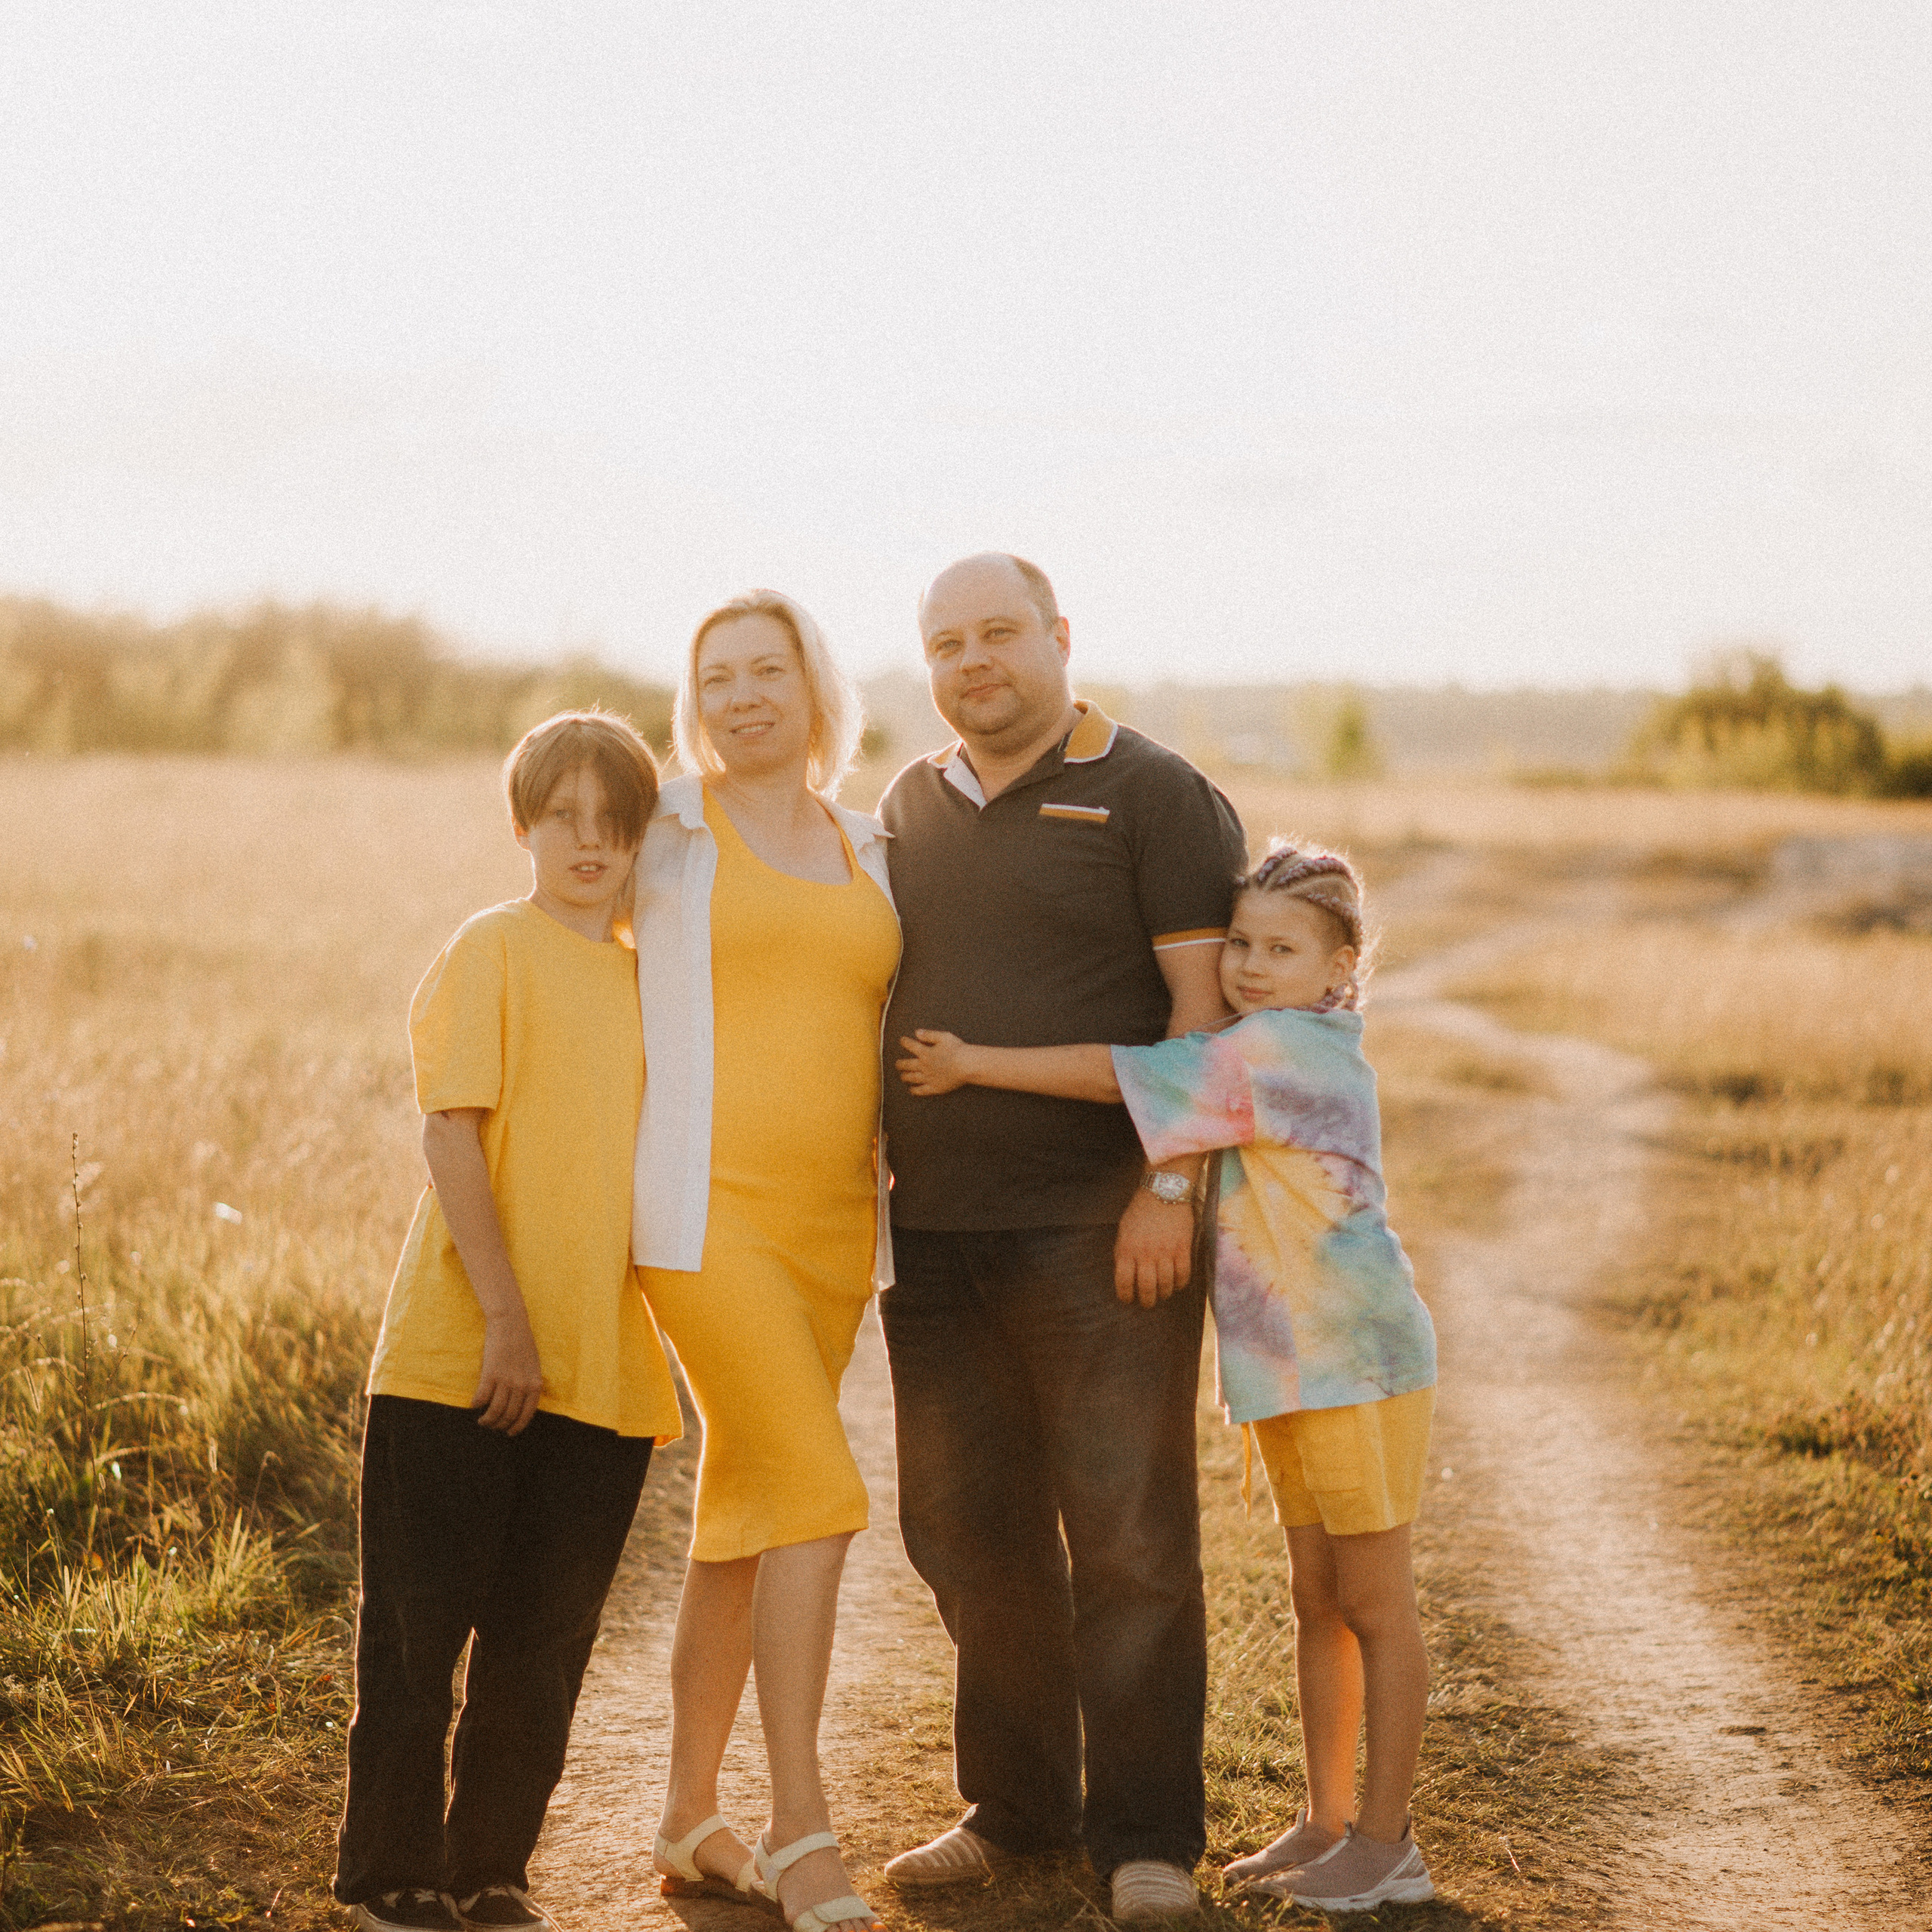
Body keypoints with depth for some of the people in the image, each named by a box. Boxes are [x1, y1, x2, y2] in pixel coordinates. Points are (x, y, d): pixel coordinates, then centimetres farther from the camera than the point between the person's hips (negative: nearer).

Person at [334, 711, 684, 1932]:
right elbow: (451, 1136, -11)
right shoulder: (494, 950, -5)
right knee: (419, 1628, 3)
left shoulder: (647, 977, 13)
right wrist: (506, 1318, -17)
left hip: (603, 1369, 6)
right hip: (464, 1361, -6)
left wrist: (665, 1333, 16)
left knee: (545, 1641, 11)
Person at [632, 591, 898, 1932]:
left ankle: (692, 1821, 20)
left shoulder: (873, 855, 13)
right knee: (821, 1493, -16)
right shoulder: (665, 830, 1)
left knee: (752, 1511, 9)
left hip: (827, 1228, 5)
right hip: (702, 1214, -5)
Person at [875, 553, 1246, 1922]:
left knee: (1129, 1537, -2)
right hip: (935, 1233, 6)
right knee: (967, 1530, 10)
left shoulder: (1154, 794, -3)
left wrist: (1171, 1188, -16)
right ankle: (1014, 1807, 23)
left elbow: (1205, 998, -8)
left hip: (1100, 1231, -5)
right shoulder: (911, 808, 15)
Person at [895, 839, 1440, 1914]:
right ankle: (1329, 1820, 22)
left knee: (1376, 1604, -1)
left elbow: (1124, 1077, -17)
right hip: (1292, 1373, 10)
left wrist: (971, 1065, -11)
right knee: (1319, 1600, 14)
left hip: (1361, 1363, -10)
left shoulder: (1291, 1048, -17)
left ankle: (1386, 1841, 7)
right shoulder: (1271, 1054, 13)